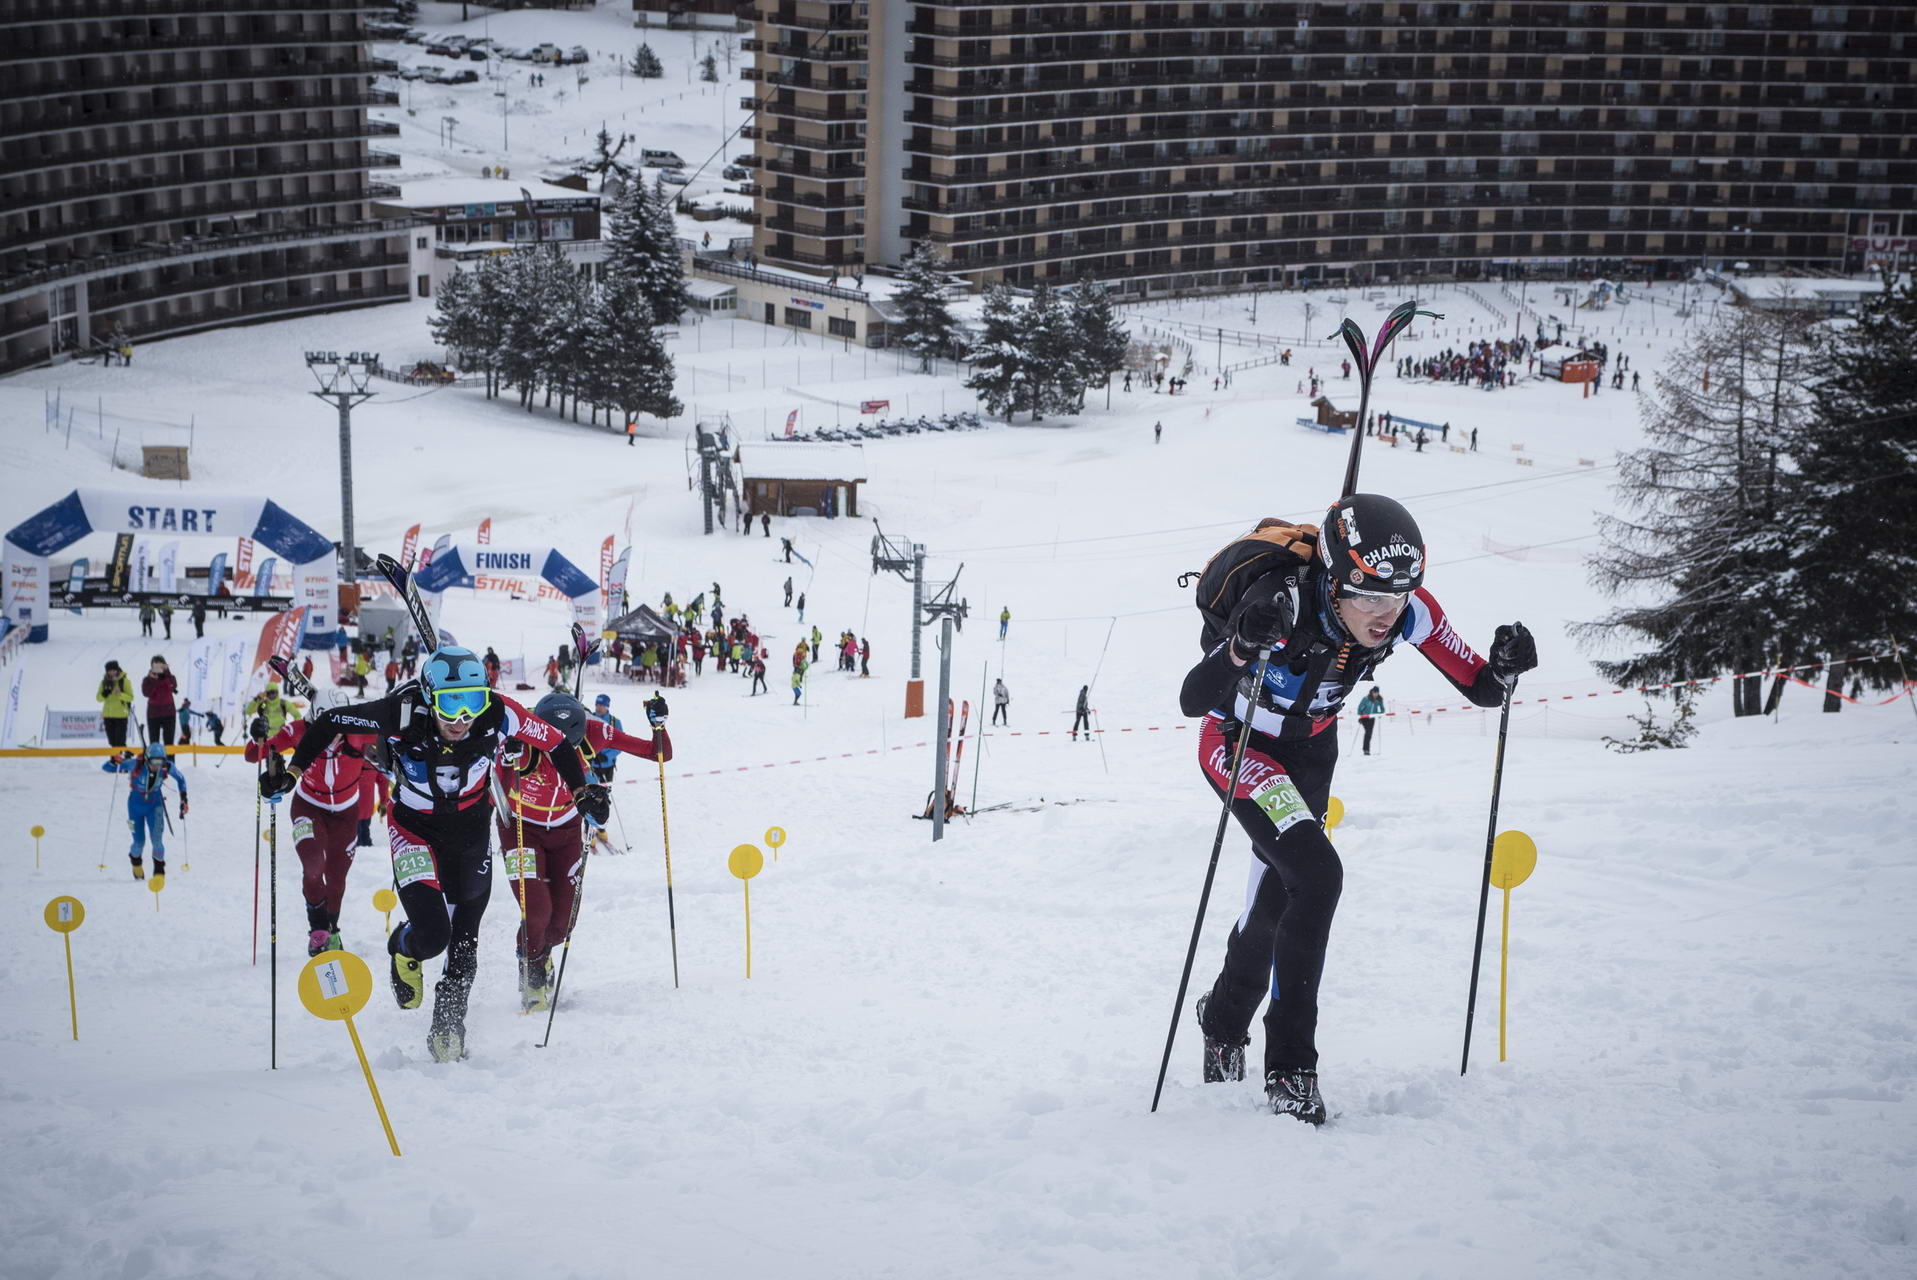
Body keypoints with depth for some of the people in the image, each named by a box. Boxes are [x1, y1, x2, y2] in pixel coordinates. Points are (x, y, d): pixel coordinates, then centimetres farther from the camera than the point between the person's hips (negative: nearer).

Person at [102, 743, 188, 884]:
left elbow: (180, 779, -1)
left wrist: (183, 800, -3)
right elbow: (106, 768, -23)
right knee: (139, 842, 5)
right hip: (136, 804, -1)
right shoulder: (136, 764, -29)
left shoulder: (166, 767, -23)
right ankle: (136, 861, 40)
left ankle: (159, 871, -1)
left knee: (157, 838, -18)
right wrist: (117, 760, -44)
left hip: (155, 804, 1)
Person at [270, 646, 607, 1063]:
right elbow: (330, 722, -15)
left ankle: (448, 1029, 32)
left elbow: (555, 742, -10)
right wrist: (292, 770, -17)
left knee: (463, 943, 11)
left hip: (471, 828, 2)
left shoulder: (498, 715, -27)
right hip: (415, 828, -2)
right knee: (432, 936, -17)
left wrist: (583, 791, -9)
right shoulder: (401, 715, -30)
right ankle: (405, 949, 20)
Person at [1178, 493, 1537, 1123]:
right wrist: (1241, 645, -61)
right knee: (1317, 876, -24)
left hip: (1310, 748, 6)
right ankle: (1289, 1066, -13)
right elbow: (1191, 701, -44)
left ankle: (1225, 1019, 50)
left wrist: (1505, 667, -37)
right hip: (1239, 744, -6)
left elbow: (1480, 689, -16)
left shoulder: (1408, 610, -26)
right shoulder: (1283, 601, -40)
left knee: (1280, 890, 21)